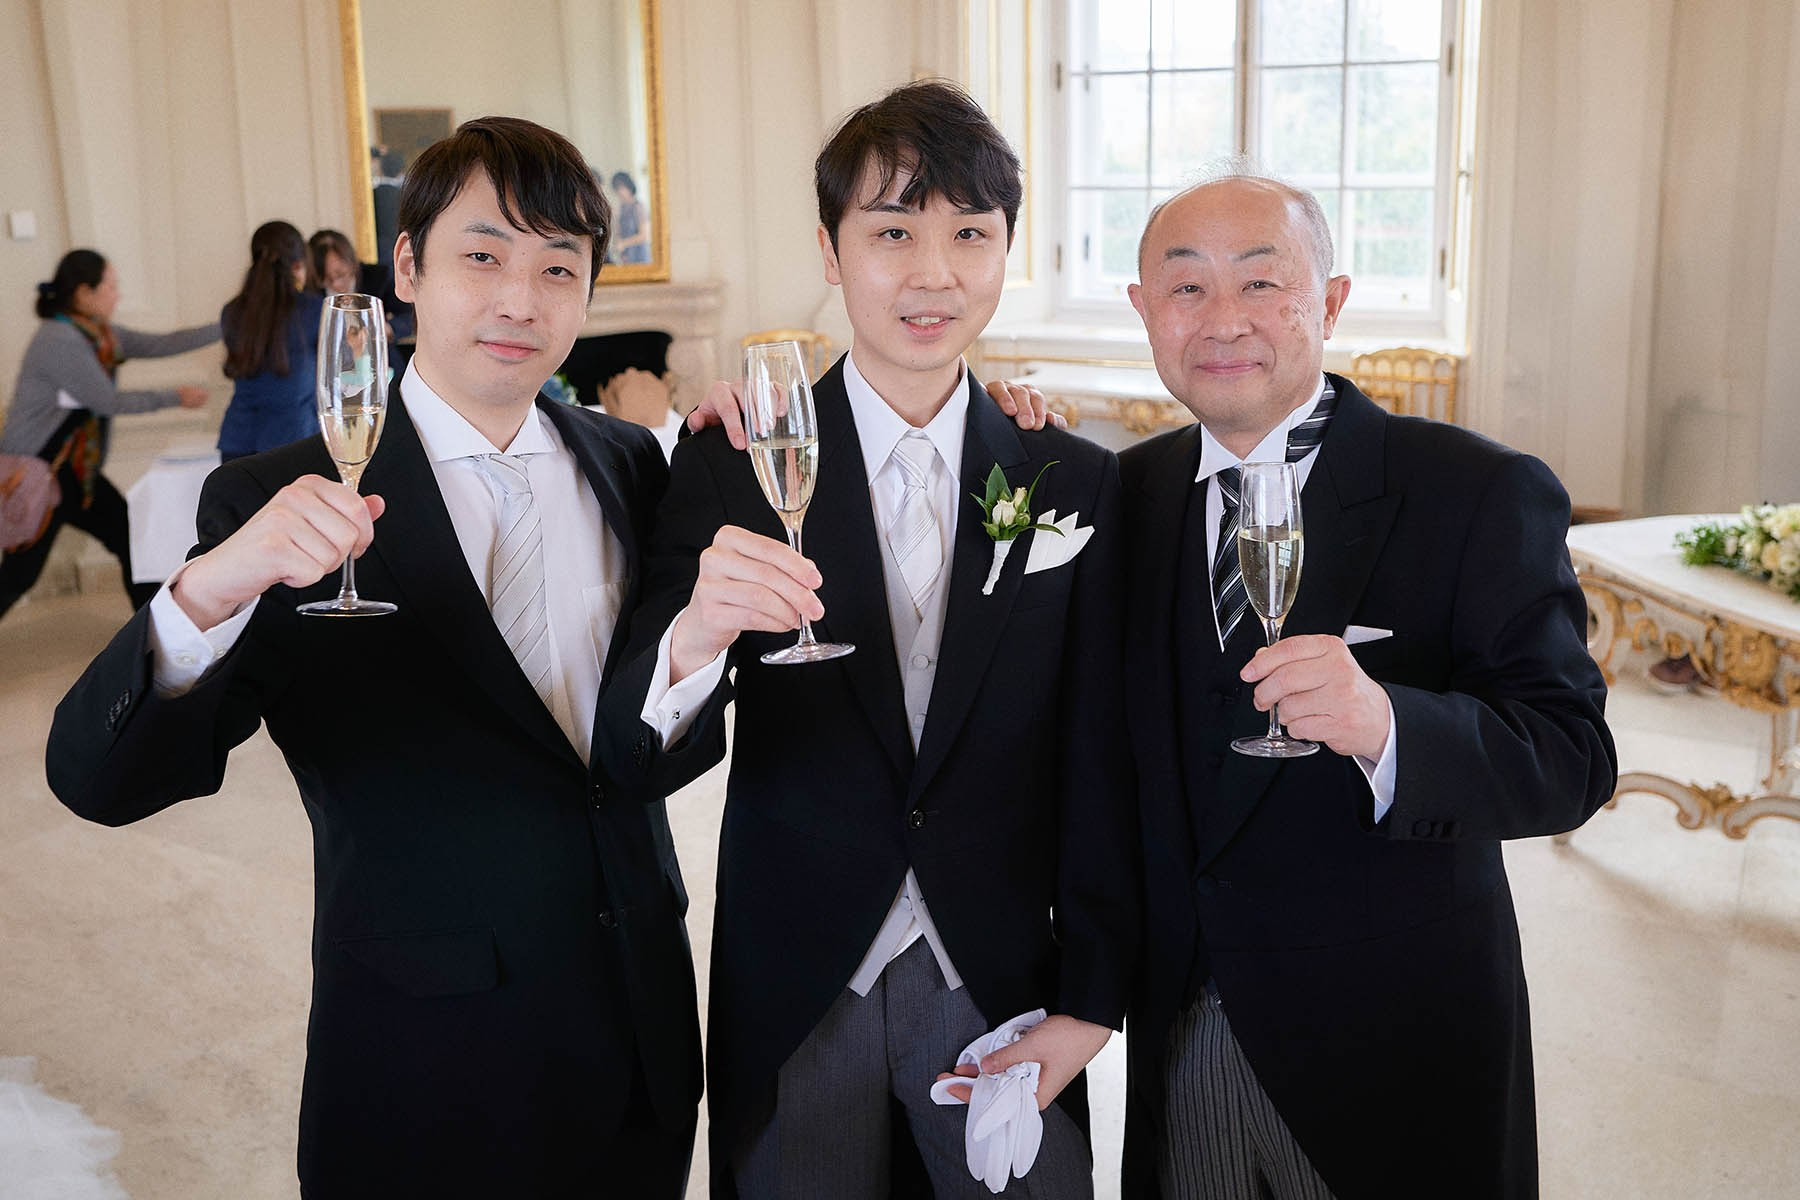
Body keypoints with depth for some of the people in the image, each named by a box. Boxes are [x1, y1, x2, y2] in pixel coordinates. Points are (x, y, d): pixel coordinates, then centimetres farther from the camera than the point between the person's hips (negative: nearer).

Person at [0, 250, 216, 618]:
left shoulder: (99, 333, 6)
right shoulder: (59, 340, -21)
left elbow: (160, 345, 5)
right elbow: (108, 401, -17)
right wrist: (176, 397, -8)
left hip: (75, 473, 9)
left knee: (131, 541, 8)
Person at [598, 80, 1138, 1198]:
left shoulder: (1079, 487, -3)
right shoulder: (731, 469, -7)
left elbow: (1101, 773, 0)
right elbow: (647, 761, -12)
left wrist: (1089, 1005, -4)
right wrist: (693, 639, -33)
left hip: (1000, 990, 1)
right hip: (794, 998, 0)